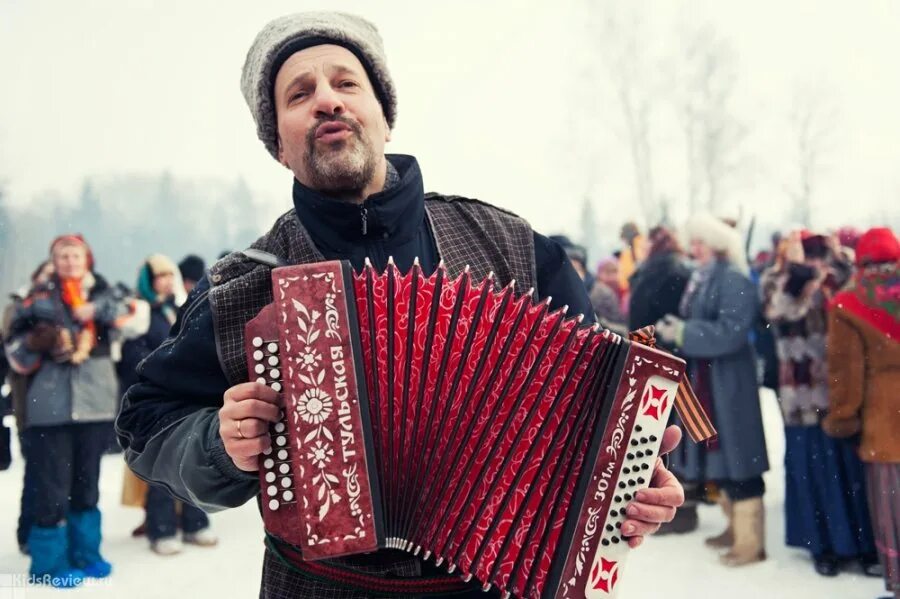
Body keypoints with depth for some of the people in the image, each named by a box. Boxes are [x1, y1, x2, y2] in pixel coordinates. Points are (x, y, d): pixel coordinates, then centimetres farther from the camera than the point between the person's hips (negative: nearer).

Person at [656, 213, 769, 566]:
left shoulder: (733, 280, -15)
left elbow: (728, 332, -24)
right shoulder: (700, 278, 12)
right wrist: (675, 326, -3)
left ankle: (751, 542, 7)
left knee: (736, 456, -3)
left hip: (727, 383, -9)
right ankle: (736, 527, 31)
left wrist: (681, 333, -20)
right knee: (719, 455, 16)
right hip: (703, 380, 9)